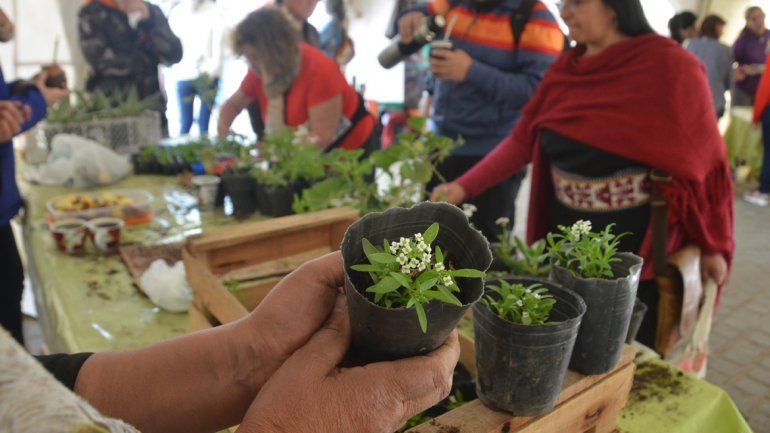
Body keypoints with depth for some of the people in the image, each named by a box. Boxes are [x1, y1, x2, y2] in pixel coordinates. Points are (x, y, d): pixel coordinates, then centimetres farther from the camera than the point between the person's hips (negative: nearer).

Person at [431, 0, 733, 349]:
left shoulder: (670, 66, -14)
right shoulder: (566, 68, 2)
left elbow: (702, 158, -9)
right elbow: (523, 139, 1)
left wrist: (713, 245, -4)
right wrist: (463, 187, -8)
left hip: (638, 248, -5)